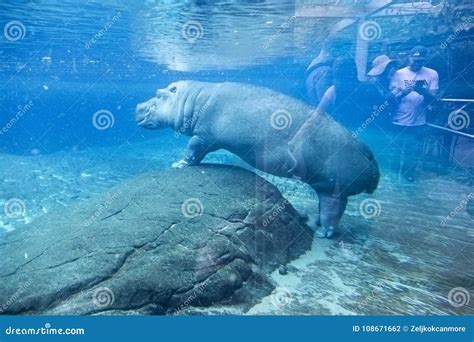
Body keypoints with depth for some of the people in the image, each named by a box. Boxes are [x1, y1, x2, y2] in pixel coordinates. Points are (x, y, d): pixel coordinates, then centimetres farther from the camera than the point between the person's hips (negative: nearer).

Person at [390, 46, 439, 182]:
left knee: (414, 152, 12)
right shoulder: (399, 73, -1)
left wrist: (422, 90, -25)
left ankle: (408, 175, 32)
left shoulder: (431, 74, 1)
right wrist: (403, 92, -27)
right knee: (397, 151, 10)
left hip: (418, 122, 1)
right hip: (400, 121, -1)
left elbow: (432, 97, -5)